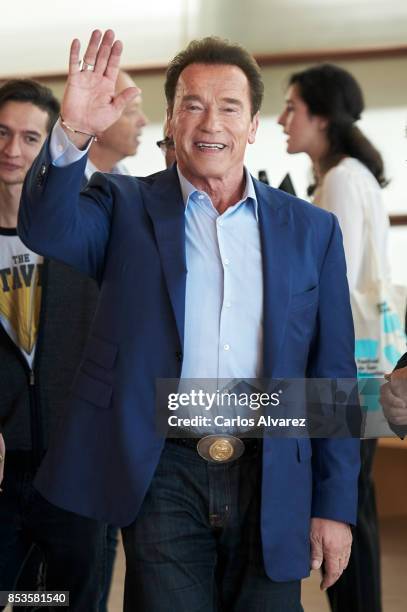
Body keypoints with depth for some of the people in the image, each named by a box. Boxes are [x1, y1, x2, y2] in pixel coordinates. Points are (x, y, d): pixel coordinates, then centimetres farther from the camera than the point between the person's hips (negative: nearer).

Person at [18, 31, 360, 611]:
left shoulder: (311, 230, 8)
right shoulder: (126, 207, 5)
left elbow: (332, 377, 7)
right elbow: (46, 227, -15)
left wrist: (335, 504, 4)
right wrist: (73, 133, -32)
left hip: (271, 482, 2)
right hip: (164, 475, -1)